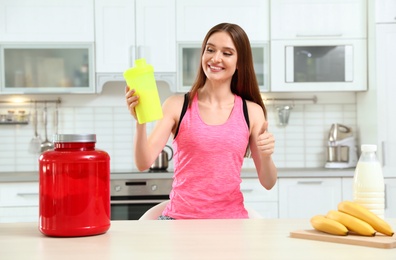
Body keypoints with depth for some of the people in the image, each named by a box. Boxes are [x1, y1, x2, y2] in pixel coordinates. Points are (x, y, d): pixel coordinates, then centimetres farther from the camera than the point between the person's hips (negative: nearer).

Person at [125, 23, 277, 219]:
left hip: (231, 216, 1)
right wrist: (140, 122, -22)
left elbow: (268, 183, 8)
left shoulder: (252, 112, 5)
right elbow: (144, 163, -6)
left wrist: (266, 156, -13)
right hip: (180, 216, -1)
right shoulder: (177, 106, 3)